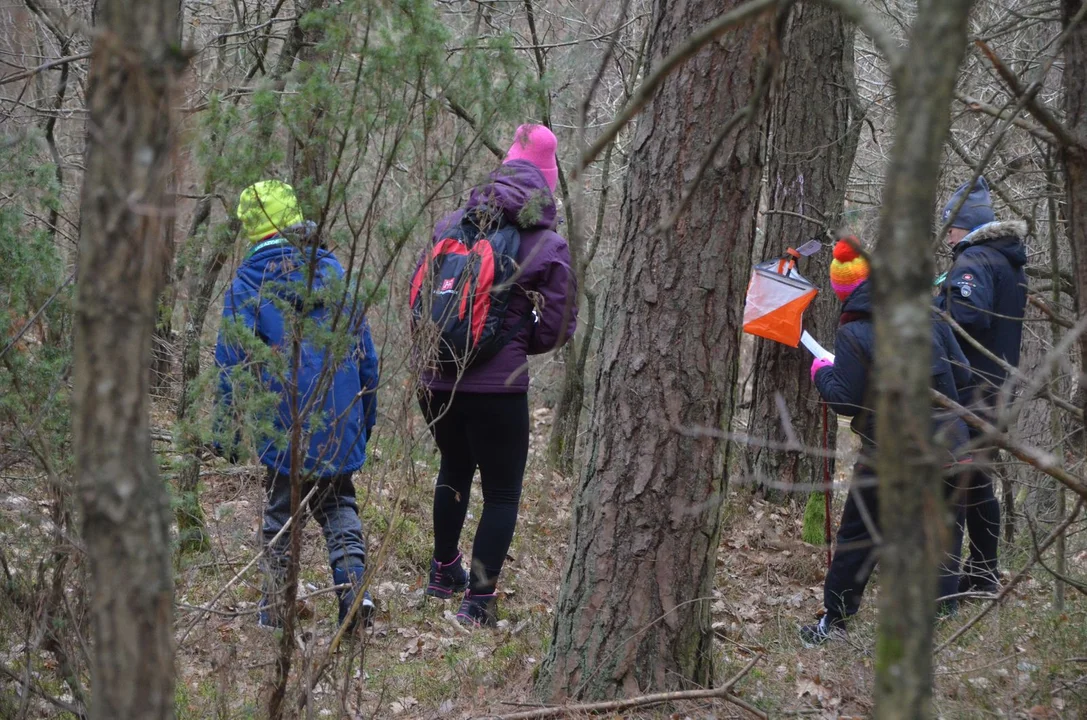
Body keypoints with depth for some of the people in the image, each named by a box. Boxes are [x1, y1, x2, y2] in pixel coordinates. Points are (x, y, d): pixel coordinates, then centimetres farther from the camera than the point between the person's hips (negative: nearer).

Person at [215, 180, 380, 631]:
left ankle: (276, 607, 14)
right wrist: (367, 415, 18)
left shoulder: (247, 283, -5)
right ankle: (353, 584, -6)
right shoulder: (332, 271, 6)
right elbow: (363, 345, 10)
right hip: (339, 420, 3)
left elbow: (232, 357, -9)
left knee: (281, 509, 11)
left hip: (283, 423, -3)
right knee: (339, 504, 15)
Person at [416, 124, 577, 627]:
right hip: (498, 386, -4)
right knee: (501, 490, 9)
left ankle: (444, 571, 41)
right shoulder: (549, 247, -7)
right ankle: (479, 598, 5)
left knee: (454, 469, 28)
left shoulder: (448, 228, 3)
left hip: (436, 379, 5)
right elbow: (559, 325, -5)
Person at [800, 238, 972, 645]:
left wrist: (822, 374, 7)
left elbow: (845, 399, -11)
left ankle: (835, 621, 18)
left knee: (857, 536, 11)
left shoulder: (854, 333, -10)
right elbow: (962, 376, 6)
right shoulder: (930, 317, 3)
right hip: (947, 450, 3)